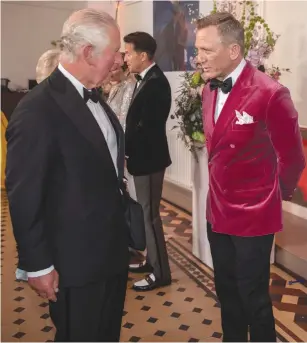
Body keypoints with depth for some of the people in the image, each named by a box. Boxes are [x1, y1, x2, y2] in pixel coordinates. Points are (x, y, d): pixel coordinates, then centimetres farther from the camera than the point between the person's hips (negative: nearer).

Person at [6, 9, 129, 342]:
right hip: (75, 261, -8)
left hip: (111, 251, 8)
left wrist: (123, 233, 13)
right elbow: (23, 197, -19)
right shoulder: (38, 109, -22)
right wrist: (38, 265, -13)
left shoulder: (94, 98, 5)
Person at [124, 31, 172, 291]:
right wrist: (128, 148, 2)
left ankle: (161, 272, 12)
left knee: (150, 214, -1)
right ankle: (152, 261, 32)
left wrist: (124, 148, -12)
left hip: (149, 158, -10)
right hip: (144, 156, 10)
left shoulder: (155, 83, -19)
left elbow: (146, 126, -23)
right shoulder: (147, 80, 11)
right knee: (146, 212, 17)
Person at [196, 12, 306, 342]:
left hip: (252, 214, -7)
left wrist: (278, 192, 4)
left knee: (253, 297, 10)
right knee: (226, 291, 21)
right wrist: (219, 190, 13)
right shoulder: (209, 90, 2)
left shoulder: (270, 94, -21)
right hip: (218, 210, 7)